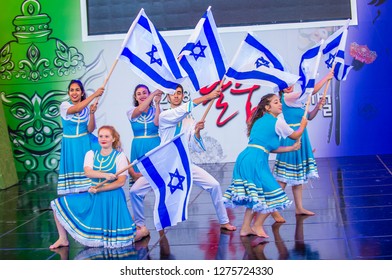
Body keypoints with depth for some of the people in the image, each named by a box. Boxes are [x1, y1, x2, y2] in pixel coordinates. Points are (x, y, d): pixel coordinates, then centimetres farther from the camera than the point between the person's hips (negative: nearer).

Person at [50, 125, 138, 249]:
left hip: (112, 199, -4)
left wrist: (99, 189, -19)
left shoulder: (120, 156, -4)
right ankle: (63, 239, 10)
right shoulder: (91, 154, 6)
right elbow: (88, 172, -13)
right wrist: (105, 175, -32)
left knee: (120, 240, -9)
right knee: (59, 203, -4)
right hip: (92, 197, 5)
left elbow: (121, 182, -11)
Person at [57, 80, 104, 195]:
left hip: (84, 144, 2)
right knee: (72, 168, -2)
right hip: (70, 144, -2)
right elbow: (77, 109, -27)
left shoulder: (86, 109, 3)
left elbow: (90, 129, -3)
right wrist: (94, 95, -31)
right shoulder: (64, 106, -5)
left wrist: (92, 113, -17)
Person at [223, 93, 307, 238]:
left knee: (255, 196, 18)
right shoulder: (278, 122, 0)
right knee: (272, 194, 2)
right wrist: (303, 125, 36)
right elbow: (295, 135, 17)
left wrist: (291, 148, 29)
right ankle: (257, 226, 11)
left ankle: (245, 227, 20)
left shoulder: (260, 121, 23)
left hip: (243, 158, 9)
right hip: (256, 161, -9)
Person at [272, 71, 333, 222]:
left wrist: (318, 107, 2)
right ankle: (275, 210, -2)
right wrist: (326, 78, -6)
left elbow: (308, 117, 18)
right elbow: (312, 91, -14)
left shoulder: (295, 101, 13)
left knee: (299, 175, 14)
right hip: (290, 139, -9)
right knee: (284, 178, -7)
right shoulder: (287, 97, -13)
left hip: (300, 139, 9)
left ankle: (299, 207, 22)